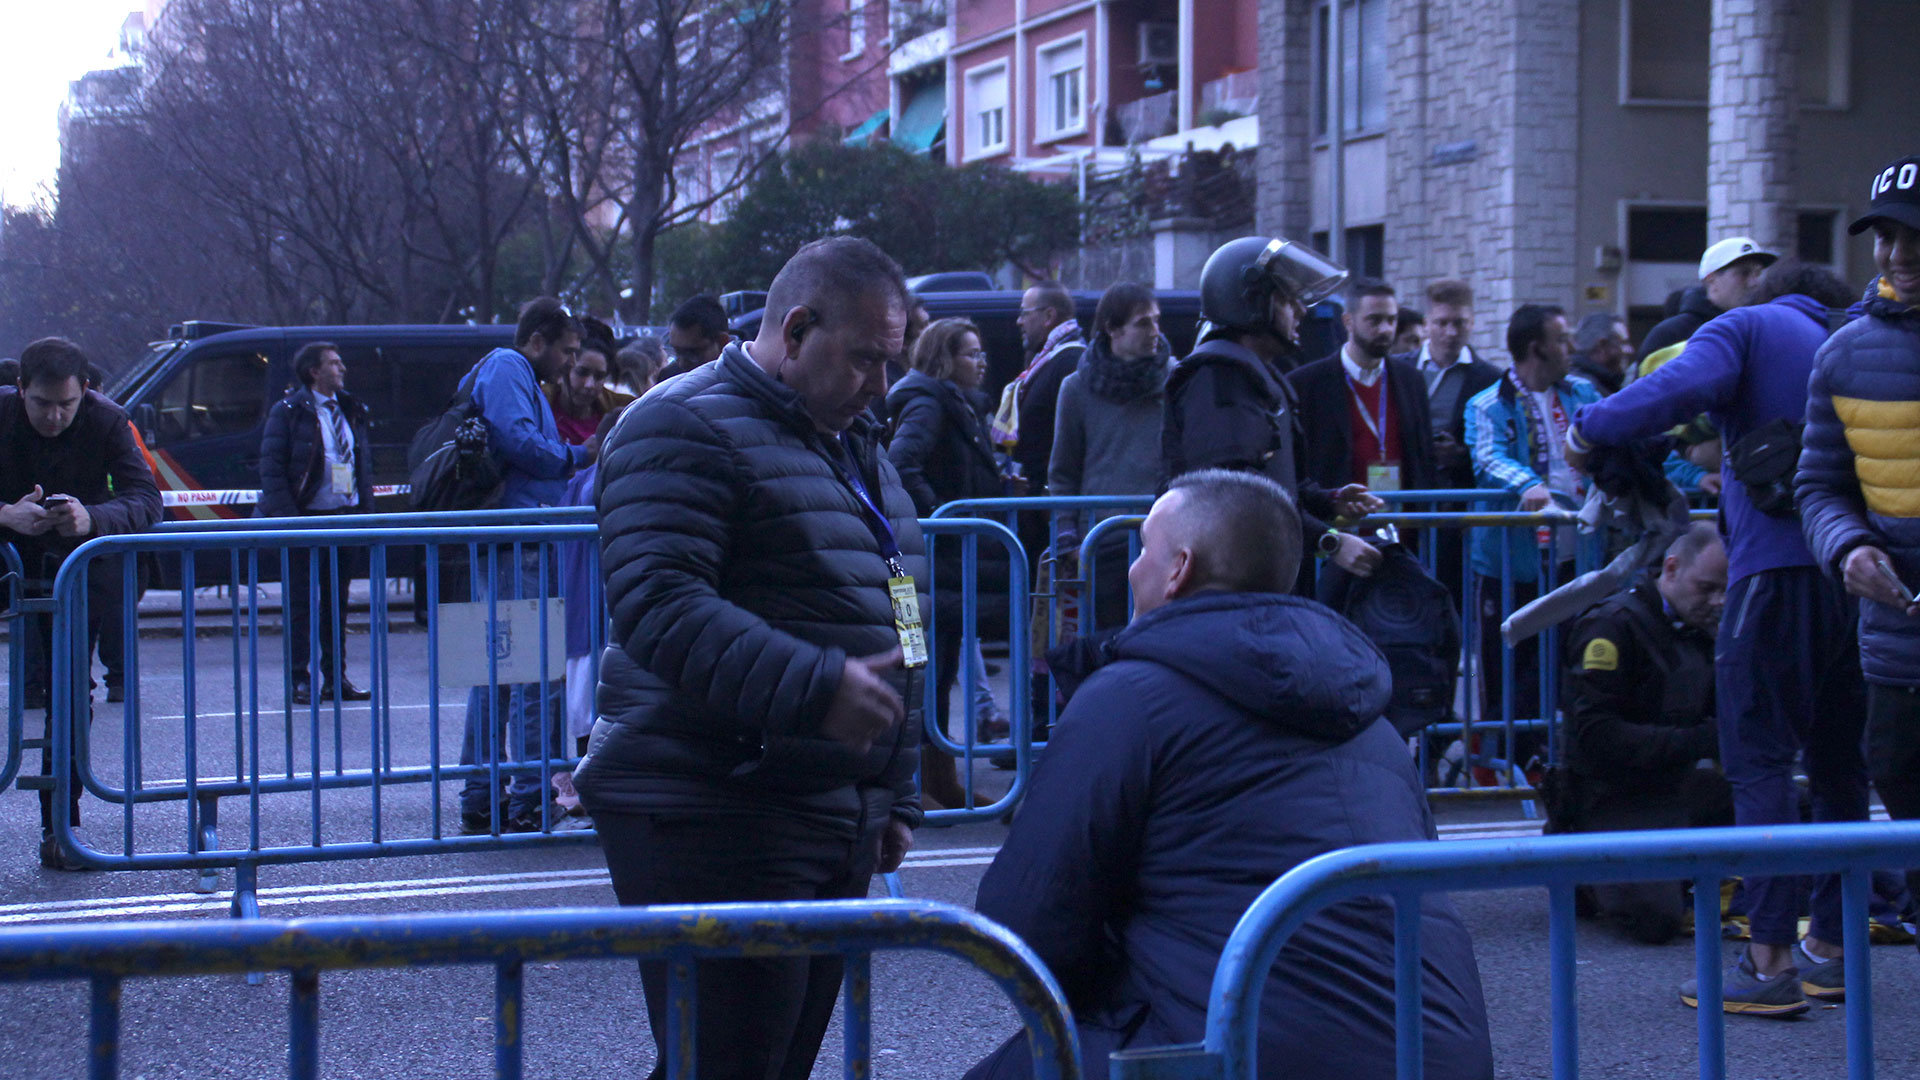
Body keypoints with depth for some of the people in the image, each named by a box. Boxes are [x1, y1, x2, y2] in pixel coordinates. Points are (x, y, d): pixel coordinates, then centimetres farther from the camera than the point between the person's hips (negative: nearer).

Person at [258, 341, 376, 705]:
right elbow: (271, 468, -9)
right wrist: (286, 518, -17)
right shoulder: (289, 412, -4)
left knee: (337, 603, 10)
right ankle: (299, 680, 3)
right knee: (300, 603, -2)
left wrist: (365, 511, 9)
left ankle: (336, 679, 15)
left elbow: (364, 465, 19)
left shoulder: (350, 411, 15)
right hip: (307, 519, -6)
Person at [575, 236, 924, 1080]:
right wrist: (812, 686, -31)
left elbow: (895, 629, 29)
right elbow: (658, 603, -23)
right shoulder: (685, 429, -9)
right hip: (715, 821, -9)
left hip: (835, 822, 9)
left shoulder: (854, 445, 21)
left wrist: (895, 797, 26)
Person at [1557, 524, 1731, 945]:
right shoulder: (1612, 626, -15)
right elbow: (1596, 739, -22)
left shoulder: (1703, 630, 11)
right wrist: (1699, 741, -23)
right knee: (1656, 918, -27)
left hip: (1679, 785, 8)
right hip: (1613, 798, -8)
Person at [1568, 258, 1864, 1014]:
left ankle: (1770, 960, -10)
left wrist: (1591, 429, -8)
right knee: (1839, 764, 14)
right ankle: (1831, 948, 20)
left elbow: (1686, 384, -16)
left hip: (1779, 566, -6)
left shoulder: (1749, 327, 6)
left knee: (1759, 760, -5)